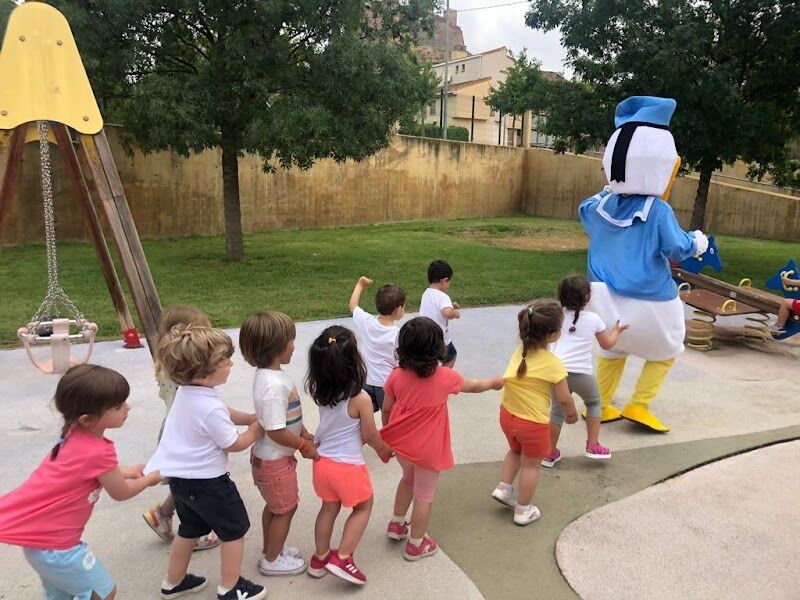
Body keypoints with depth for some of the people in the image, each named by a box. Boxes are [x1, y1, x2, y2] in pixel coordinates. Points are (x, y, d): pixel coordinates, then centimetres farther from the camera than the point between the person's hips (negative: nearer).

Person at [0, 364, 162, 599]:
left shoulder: (77, 435, -5)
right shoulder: (98, 452, -30)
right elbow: (121, 493, -10)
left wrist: (130, 471, 10)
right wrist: (149, 479, 6)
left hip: (38, 530, 9)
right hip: (54, 544, -9)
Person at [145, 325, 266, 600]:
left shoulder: (185, 392, -3)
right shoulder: (210, 407, -32)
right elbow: (235, 444, -17)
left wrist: (251, 417, 2)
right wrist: (257, 429, -2)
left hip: (180, 477, 9)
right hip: (206, 481, -9)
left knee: (190, 528, 27)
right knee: (234, 529, 12)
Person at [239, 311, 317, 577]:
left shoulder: (269, 375, -1)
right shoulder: (273, 385, -32)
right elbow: (276, 432, -30)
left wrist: (305, 434, 7)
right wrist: (304, 446, -17)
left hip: (271, 456, 9)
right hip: (275, 459, -9)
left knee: (274, 505, 26)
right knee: (286, 508, 11)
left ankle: (270, 549, 45)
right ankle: (272, 560, 30)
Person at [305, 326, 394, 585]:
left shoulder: (320, 392, -9)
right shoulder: (361, 399, -25)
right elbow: (370, 435, -10)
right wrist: (385, 450, 6)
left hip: (322, 461, 6)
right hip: (348, 466, -5)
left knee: (329, 508, 24)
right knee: (363, 507, 19)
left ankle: (320, 557, 38)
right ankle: (342, 558, 14)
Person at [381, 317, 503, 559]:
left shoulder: (396, 376, -12)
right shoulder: (445, 377, -17)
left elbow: (386, 409, -2)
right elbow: (473, 386, 1)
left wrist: (388, 434, 16)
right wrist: (493, 382, 21)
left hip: (400, 443, 4)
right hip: (427, 449, -4)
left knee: (408, 478, 31)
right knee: (424, 495, 15)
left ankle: (397, 524, 42)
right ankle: (416, 544, 29)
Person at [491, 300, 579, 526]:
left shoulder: (519, 352, -6)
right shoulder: (553, 364, -22)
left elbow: (505, 380, -5)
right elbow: (564, 398, -14)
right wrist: (572, 414, 5)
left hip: (507, 414, 5)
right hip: (533, 422, -5)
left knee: (515, 451, 33)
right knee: (531, 465, 16)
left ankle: (503, 487, 31)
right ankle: (523, 511, 28)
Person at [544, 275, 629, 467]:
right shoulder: (593, 319, 6)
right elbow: (607, 344, 19)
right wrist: (616, 331, 37)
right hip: (582, 372, -1)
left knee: (557, 410, 13)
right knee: (593, 403, 24)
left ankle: (550, 453, 16)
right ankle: (593, 446, 24)